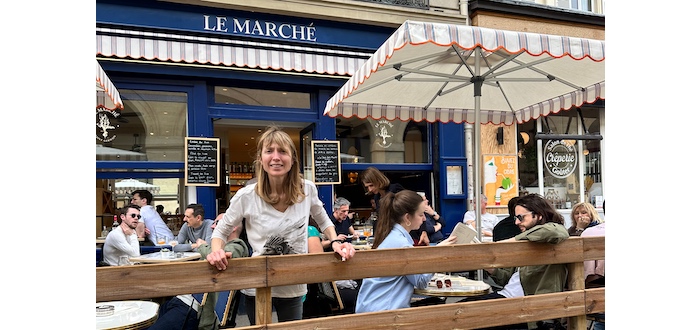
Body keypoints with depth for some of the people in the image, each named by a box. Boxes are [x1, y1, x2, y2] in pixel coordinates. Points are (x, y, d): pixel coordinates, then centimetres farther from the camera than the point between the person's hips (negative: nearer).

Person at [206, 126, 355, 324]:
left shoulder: (307, 190, -10)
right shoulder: (246, 196, -16)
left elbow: (324, 222, 9)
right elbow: (220, 231, -2)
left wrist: (335, 242, -8)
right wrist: (216, 252, -22)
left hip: (294, 288, 2)